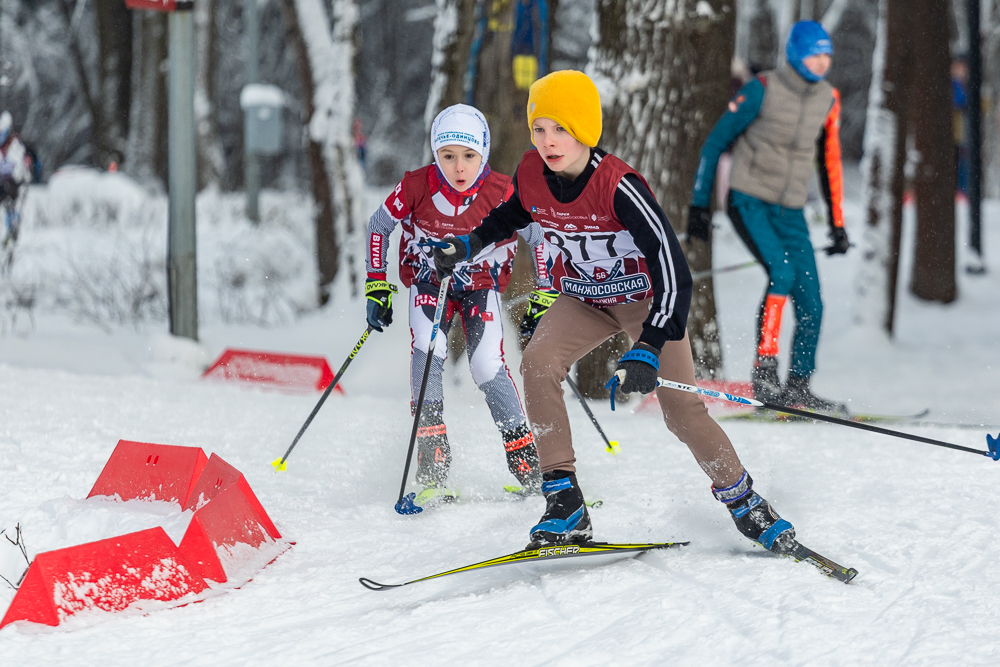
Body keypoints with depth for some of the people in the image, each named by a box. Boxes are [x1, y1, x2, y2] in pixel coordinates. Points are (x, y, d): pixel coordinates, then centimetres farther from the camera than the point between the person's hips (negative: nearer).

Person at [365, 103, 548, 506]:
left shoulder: (502, 193, -25)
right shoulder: (417, 187, -23)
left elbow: (540, 237, -8)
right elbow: (379, 225, -5)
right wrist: (377, 287, -7)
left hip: (481, 284, 0)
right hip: (428, 281, 0)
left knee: (488, 368, -17)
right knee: (427, 352, -23)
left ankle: (527, 465, -2)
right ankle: (433, 474, -23)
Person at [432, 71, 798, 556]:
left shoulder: (618, 187, -32)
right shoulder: (530, 175, -16)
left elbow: (672, 269, -33)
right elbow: (511, 215, 13)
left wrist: (648, 349, -40)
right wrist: (466, 244, -1)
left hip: (645, 297, -4)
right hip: (584, 301, 4)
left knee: (682, 410, -8)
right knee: (537, 365, -23)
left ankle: (746, 507, 15)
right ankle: (564, 503, -18)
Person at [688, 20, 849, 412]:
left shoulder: (828, 99, 6)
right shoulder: (763, 90, -10)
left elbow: (830, 162, 17)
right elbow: (715, 143, -4)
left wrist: (837, 224, 16)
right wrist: (699, 203, -6)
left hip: (790, 211, 5)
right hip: (748, 202, -5)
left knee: (811, 303, -2)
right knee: (782, 273, -26)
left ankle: (798, 387, 11)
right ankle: (764, 375, -21)